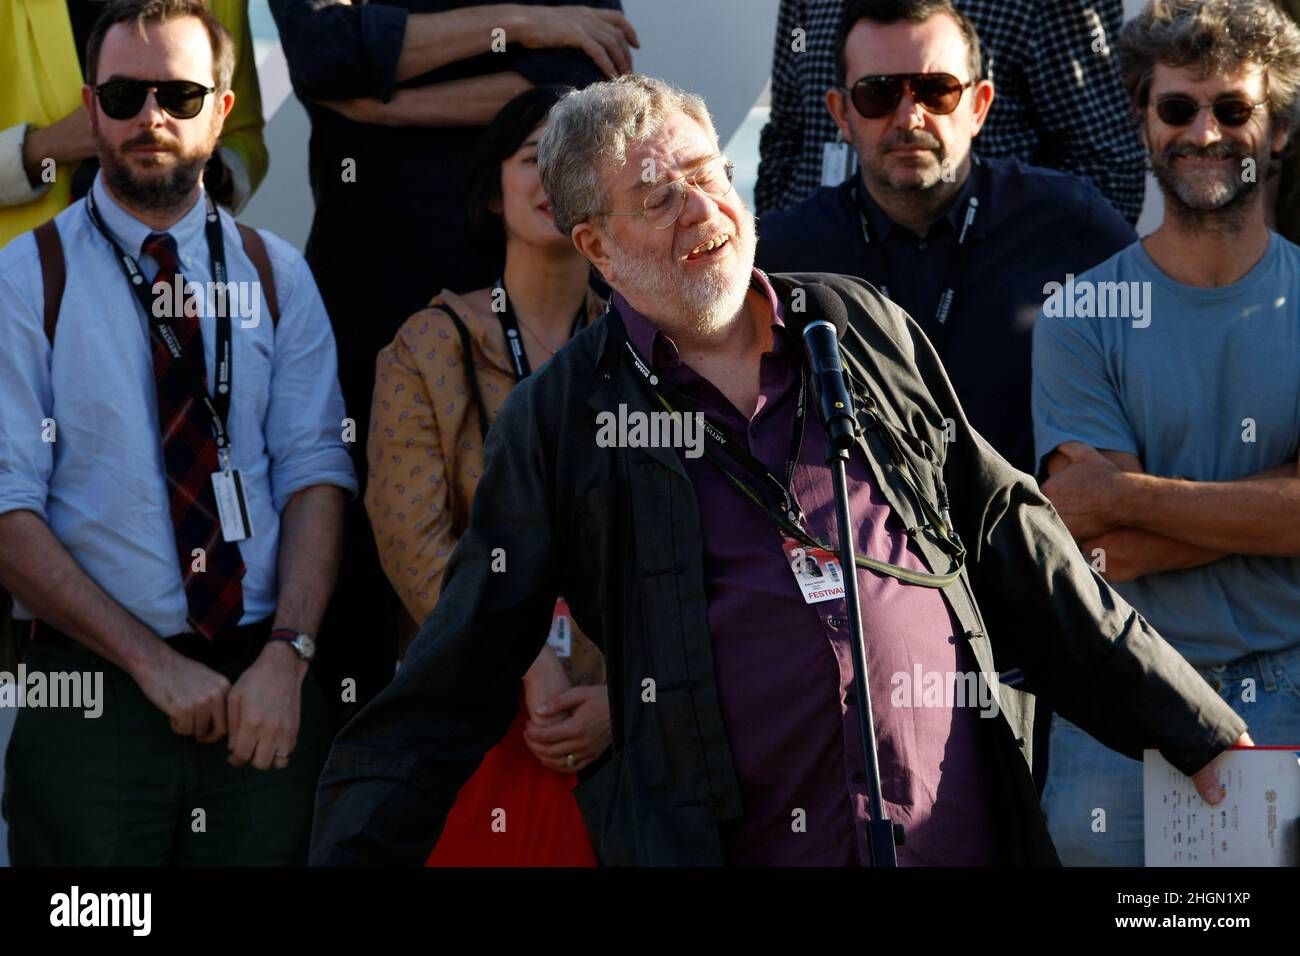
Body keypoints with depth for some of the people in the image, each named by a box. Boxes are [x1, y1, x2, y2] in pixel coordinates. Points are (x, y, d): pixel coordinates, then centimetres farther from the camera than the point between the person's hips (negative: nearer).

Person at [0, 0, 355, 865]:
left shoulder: (276, 276, 9)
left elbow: (316, 473, 1)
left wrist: (286, 657, -13)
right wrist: (153, 663, -14)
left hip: (267, 695, 3)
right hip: (90, 692, -2)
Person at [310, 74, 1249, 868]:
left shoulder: (866, 332, 10)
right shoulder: (557, 422, 2)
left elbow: (1006, 540, 12)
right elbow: (454, 685, 2)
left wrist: (1195, 730, 10)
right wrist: (353, 852, -7)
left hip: (966, 829, 3)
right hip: (724, 840, -2)